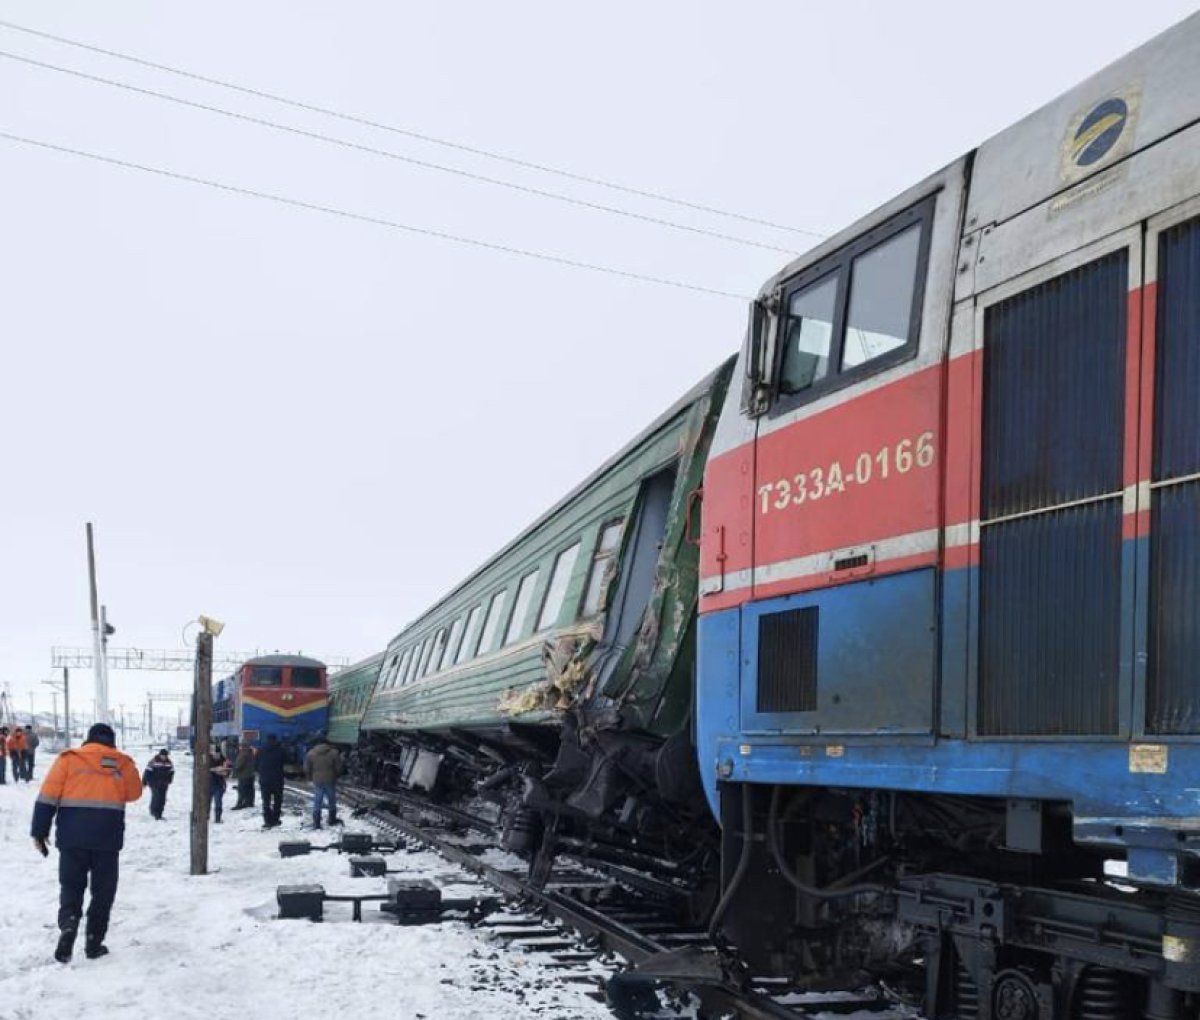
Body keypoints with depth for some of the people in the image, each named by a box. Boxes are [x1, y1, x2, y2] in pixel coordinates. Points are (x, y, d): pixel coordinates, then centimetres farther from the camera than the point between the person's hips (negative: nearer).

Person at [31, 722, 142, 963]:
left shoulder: (69, 758, 4)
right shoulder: (122, 762, 7)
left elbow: (48, 796, -1)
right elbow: (134, 793, 19)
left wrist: (39, 831, 3)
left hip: (73, 836, 0)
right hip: (108, 837, 0)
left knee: (71, 886, 13)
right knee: (103, 890, 12)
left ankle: (68, 924, -13)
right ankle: (94, 942, 12)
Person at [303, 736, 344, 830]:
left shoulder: (311, 753, 0)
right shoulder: (334, 752, -3)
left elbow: (307, 769, 1)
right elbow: (338, 767, -2)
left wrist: (310, 778, 16)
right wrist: (336, 776, 14)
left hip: (317, 781, 0)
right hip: (330, 780, 0)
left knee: (317, 803, 5)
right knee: (332, 801, 15)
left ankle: (316, 823, 3)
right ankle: (332, 820, 21)